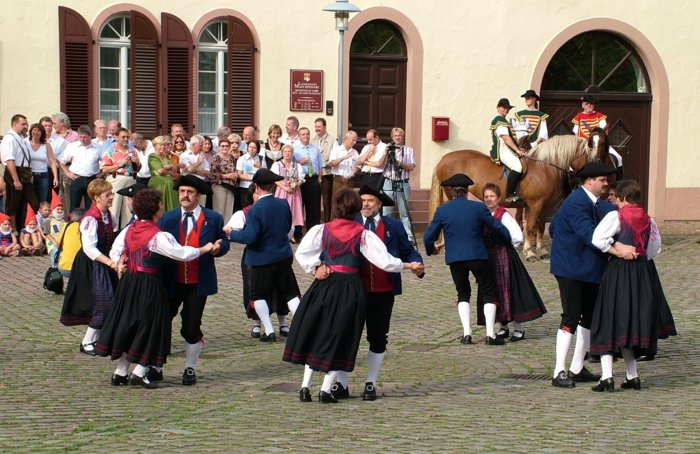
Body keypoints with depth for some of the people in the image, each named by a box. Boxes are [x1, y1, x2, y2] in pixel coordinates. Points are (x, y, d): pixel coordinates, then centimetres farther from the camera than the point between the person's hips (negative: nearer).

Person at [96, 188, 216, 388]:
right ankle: (139, 373, 1)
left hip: (129, 282, 7)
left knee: (127, 324, 15)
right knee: (150, 326, 4)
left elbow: (115, 251, 9)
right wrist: (204, 249, -3)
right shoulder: (159, 236, -18)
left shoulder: (129, 229, 4)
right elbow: (182, 253, -15)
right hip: (149, 285, -7)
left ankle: (120, 373, 19)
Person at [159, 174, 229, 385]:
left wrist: (219, 248, -14)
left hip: (198, 283, -2)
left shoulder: (213, 218, 1)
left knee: (192, 327, 3)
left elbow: (224, 242, 9)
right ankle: (155, 367, 20)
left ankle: (190, 369, 20)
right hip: (171, 281, 2)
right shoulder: (168, 218, 5)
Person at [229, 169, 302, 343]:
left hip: (262, 259, -5)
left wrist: (231, 234, -8)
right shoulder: (284, 204, -3)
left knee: (258, 295, 11)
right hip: (283, 256, 5)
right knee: (290, 293, 13)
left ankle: (269, 331, 5)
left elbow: (249, 237, -23)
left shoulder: (255, 210, -21)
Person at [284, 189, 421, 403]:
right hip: (351, 288, -1)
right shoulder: (363, 235, -7)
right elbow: (385, 261, -7)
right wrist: (409, 266, 5)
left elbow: (301, 253, -6)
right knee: (340, 337, 8)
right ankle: (326, 389, 5)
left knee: (312, 335, 14)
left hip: (324, 286, 1)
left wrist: (317, 266, 2)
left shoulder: (321, 230, -3)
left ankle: (306, 386, 10)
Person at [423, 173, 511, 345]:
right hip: (478, 256, -2)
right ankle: (490, 334, -2)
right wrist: (509, 239, 22)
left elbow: (428, 237, 2)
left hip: (454, 259, 2)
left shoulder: (442, 211, -1)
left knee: (463, 294, 19)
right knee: (489, 292, 9)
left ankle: (467, 333, 7)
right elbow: (497, 228, 2)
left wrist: (432, 250, 24)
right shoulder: (479, 208, -5)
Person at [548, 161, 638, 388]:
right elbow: (589, 233, -32)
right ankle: (559, 372, -7)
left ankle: (577, 368, 22)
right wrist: (618, 247, -40)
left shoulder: (594, 202, 13)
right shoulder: (577, 203, -20)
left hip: (588, 269, 10)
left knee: (590, 317, 13)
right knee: (571, 317, -10)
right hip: (571, 269, -10)